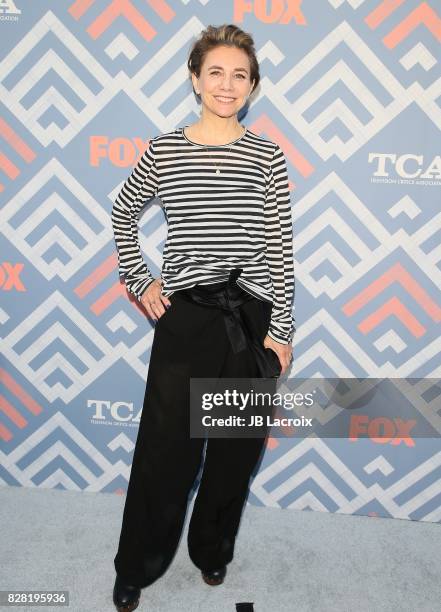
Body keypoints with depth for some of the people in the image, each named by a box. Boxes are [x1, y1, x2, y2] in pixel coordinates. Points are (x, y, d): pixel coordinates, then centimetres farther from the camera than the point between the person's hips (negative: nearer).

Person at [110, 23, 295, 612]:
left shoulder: (267, 157, 2)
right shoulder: (162, 151, 2)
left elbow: (281, 250, 0)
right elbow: (123, 216, 17)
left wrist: (281, 329, -3)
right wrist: (140, 281, 7)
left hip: (252, 319, 1)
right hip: (185, 316, 0)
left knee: (236, 449, 13)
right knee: (165, 447, 7)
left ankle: (212, 550, 40)